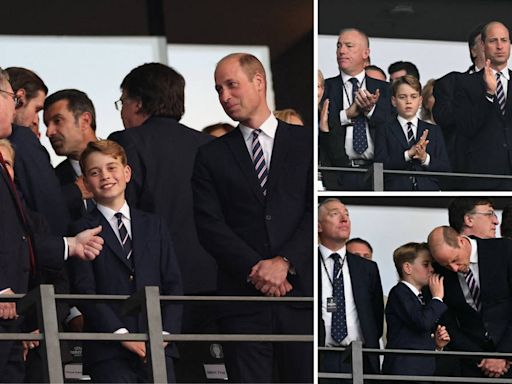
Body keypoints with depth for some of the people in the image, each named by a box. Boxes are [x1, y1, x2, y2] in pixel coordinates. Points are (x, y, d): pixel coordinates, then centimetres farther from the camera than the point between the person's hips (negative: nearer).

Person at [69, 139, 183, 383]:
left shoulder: (153, 225, 17)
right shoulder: (82, 231, 4)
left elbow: (173, 284, 12)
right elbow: (84, 292, -4)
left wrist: (165, 332, -3)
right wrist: (121, 334, -13)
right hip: (108, 354, -3)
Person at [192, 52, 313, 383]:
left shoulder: (306, 142, 10)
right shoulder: (212, 155, 13)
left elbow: (319, 211, 1)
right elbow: (209, 225, 3)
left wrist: (284, 262, -11)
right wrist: (254, 269, -10)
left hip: (301, 293, -1)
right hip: (242, 297, 1)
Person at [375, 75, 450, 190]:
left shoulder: (434, 131, 17)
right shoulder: (384, 131, 10)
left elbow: (445, 168, 10)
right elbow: (380, 166, -4)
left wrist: (425, 158, -8)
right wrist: (408, 154, -14)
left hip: (428, 190, 2)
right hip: (396, 190, -2)